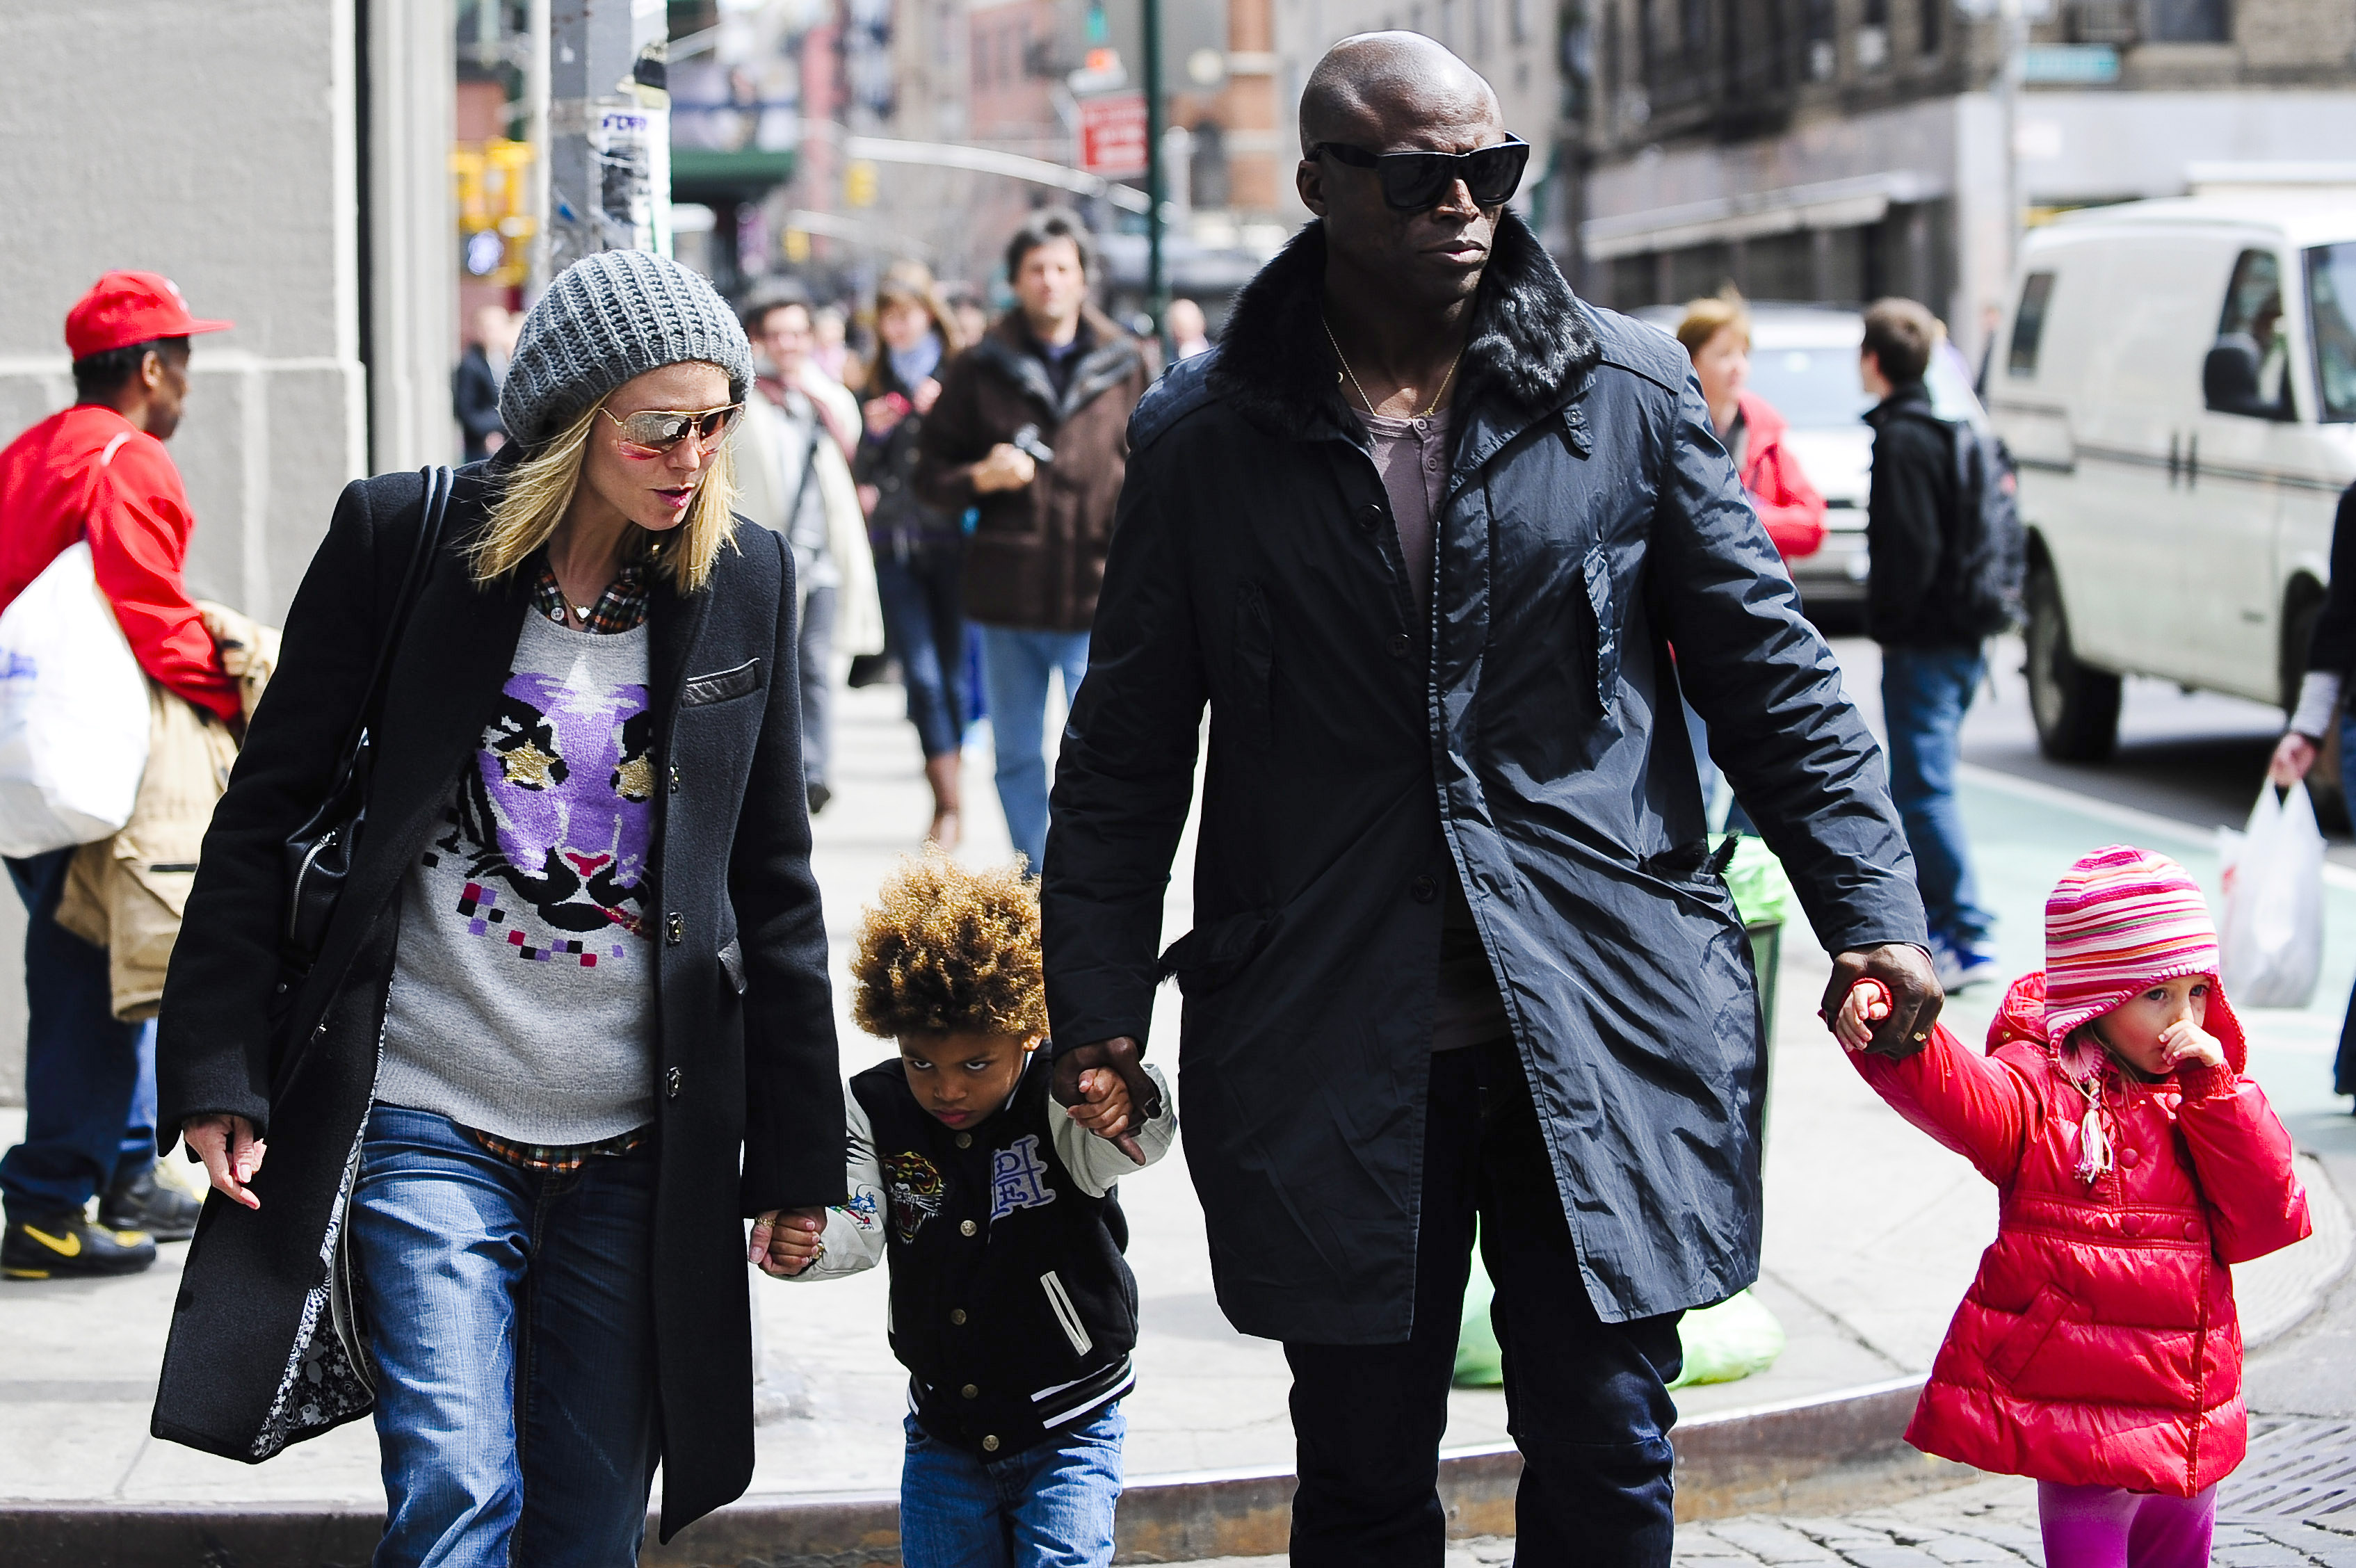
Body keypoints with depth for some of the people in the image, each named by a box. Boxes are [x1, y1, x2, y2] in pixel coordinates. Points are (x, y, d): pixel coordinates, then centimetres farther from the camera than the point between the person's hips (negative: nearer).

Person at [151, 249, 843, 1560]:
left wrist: (799, 1152, 12)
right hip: (427, 1126, -3)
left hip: (640, 1156, 3)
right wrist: (217, 1071, -4)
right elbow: (267, 812, 1)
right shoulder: (401, 539, -4)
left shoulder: (747, 583, 5)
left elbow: (772, 885, 12)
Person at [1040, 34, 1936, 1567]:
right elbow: (1128, 752, 7)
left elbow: (1770, 669, 6)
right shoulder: (1206, 440, 2)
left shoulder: (1630, 393, 3)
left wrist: (1871, 907, -3)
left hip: (1603, 1031, 0)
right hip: (1328, 1051, 0)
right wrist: (1099, 1007, 2)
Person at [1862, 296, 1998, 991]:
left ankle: (1969, 940, -13)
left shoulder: (1902, 439, -15)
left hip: (1923, 641, -10)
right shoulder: (1956, 428, 15)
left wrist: (1888, 619, -9)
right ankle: (1932, 917, 26)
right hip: (1962, 638, 10)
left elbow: (1911, 545, -21)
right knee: (1917, 786, 19)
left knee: (1924, 790, -9)